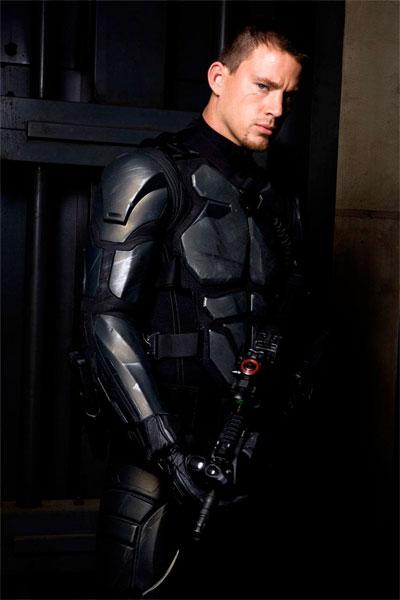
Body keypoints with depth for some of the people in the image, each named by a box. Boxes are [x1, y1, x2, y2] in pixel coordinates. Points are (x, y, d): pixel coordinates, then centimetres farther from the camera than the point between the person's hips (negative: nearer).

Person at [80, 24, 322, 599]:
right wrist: (168, 448, -21)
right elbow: (107, 318, -15)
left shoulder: (275, 200, 15)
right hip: (162, 450, -6)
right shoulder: (151, 175, -6)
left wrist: (272, 430, 3)